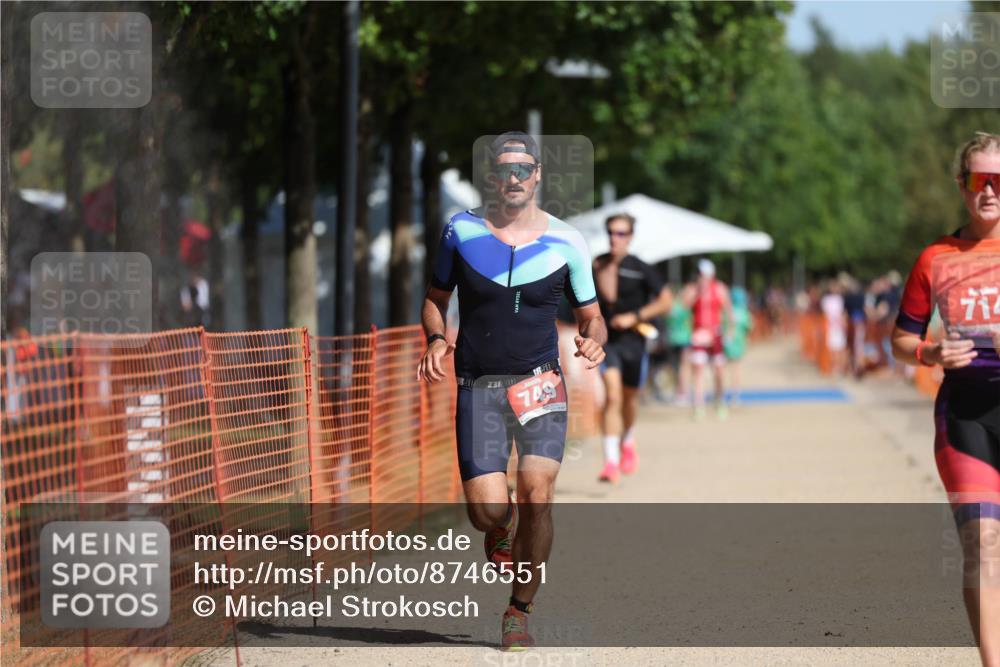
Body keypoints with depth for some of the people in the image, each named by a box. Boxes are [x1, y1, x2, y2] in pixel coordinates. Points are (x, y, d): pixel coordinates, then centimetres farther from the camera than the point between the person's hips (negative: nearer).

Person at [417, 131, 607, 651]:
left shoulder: (566, 242, 3)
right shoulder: (461, 231, 4)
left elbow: (591, 317, 12)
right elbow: (435, 298, 16)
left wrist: (594, 341, -11)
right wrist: (436, 340, -4)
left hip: (539, 383, 0)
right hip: (477, 387, 0)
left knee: (536, 496, -17)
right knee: (488, 511, -11)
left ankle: (520, 612, 0)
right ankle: (501, 535, 29)